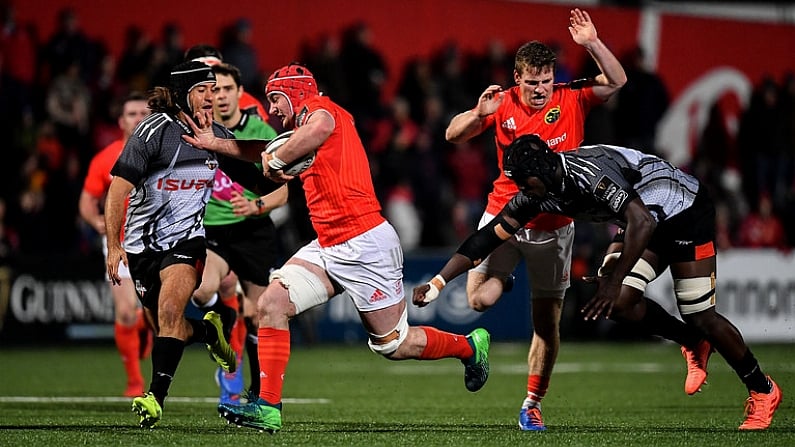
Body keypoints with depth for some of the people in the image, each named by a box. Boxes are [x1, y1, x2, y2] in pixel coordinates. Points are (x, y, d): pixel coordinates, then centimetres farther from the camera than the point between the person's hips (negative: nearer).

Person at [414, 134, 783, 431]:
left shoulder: (587, 171, -34)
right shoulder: (538, 193, -9)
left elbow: (641, 223, -40)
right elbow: (487, 237, -6)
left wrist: (614, 280, -39)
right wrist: (437, 283, -12)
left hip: (686, 211, -8)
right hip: (647, 220, 8)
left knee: (700, 315, -8)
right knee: (620, 303, -9)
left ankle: (762, 391, 11)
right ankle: (694, 343, 15)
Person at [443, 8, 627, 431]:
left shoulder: (571, 99, -5)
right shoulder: (502, 104, -4)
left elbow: (616, 82, -15)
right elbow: (453, 134, -4)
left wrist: (592, 44, -29)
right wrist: (478, 114, -24)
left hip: (553, 225, 0)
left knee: (547, 321, 2)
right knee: (480, 299, -15)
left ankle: (532, 404, 15)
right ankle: (502, 280, 22)